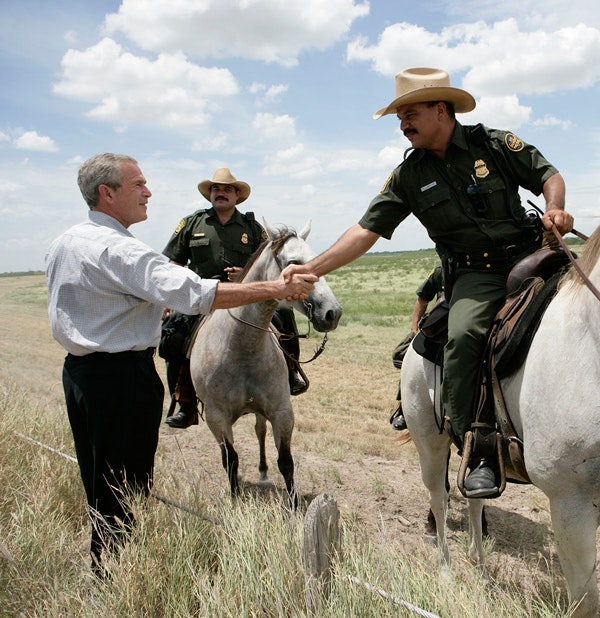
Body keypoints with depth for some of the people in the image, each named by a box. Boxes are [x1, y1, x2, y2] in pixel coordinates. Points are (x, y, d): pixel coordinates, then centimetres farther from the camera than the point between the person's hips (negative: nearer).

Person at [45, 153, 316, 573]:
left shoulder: (63, 243, 10)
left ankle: (101, 567, 34)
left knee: (97, 478, 20)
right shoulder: (119, 250, -21)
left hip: (77, 368, 10)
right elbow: (193, 294, -31)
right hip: (122, 376, -10)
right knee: (125, 487, 2)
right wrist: (275, 288, -30)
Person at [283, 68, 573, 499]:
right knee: (463, 336, -28)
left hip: (528, 255, 1)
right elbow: (366, 231, 0)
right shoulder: (409, 176, 5)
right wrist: (311, 268, -10)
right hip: (474, 275, 0)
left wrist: (555, 209, -17)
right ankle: (479, 453, -19)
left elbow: (548, 175, 7)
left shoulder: (496, 143, 3)